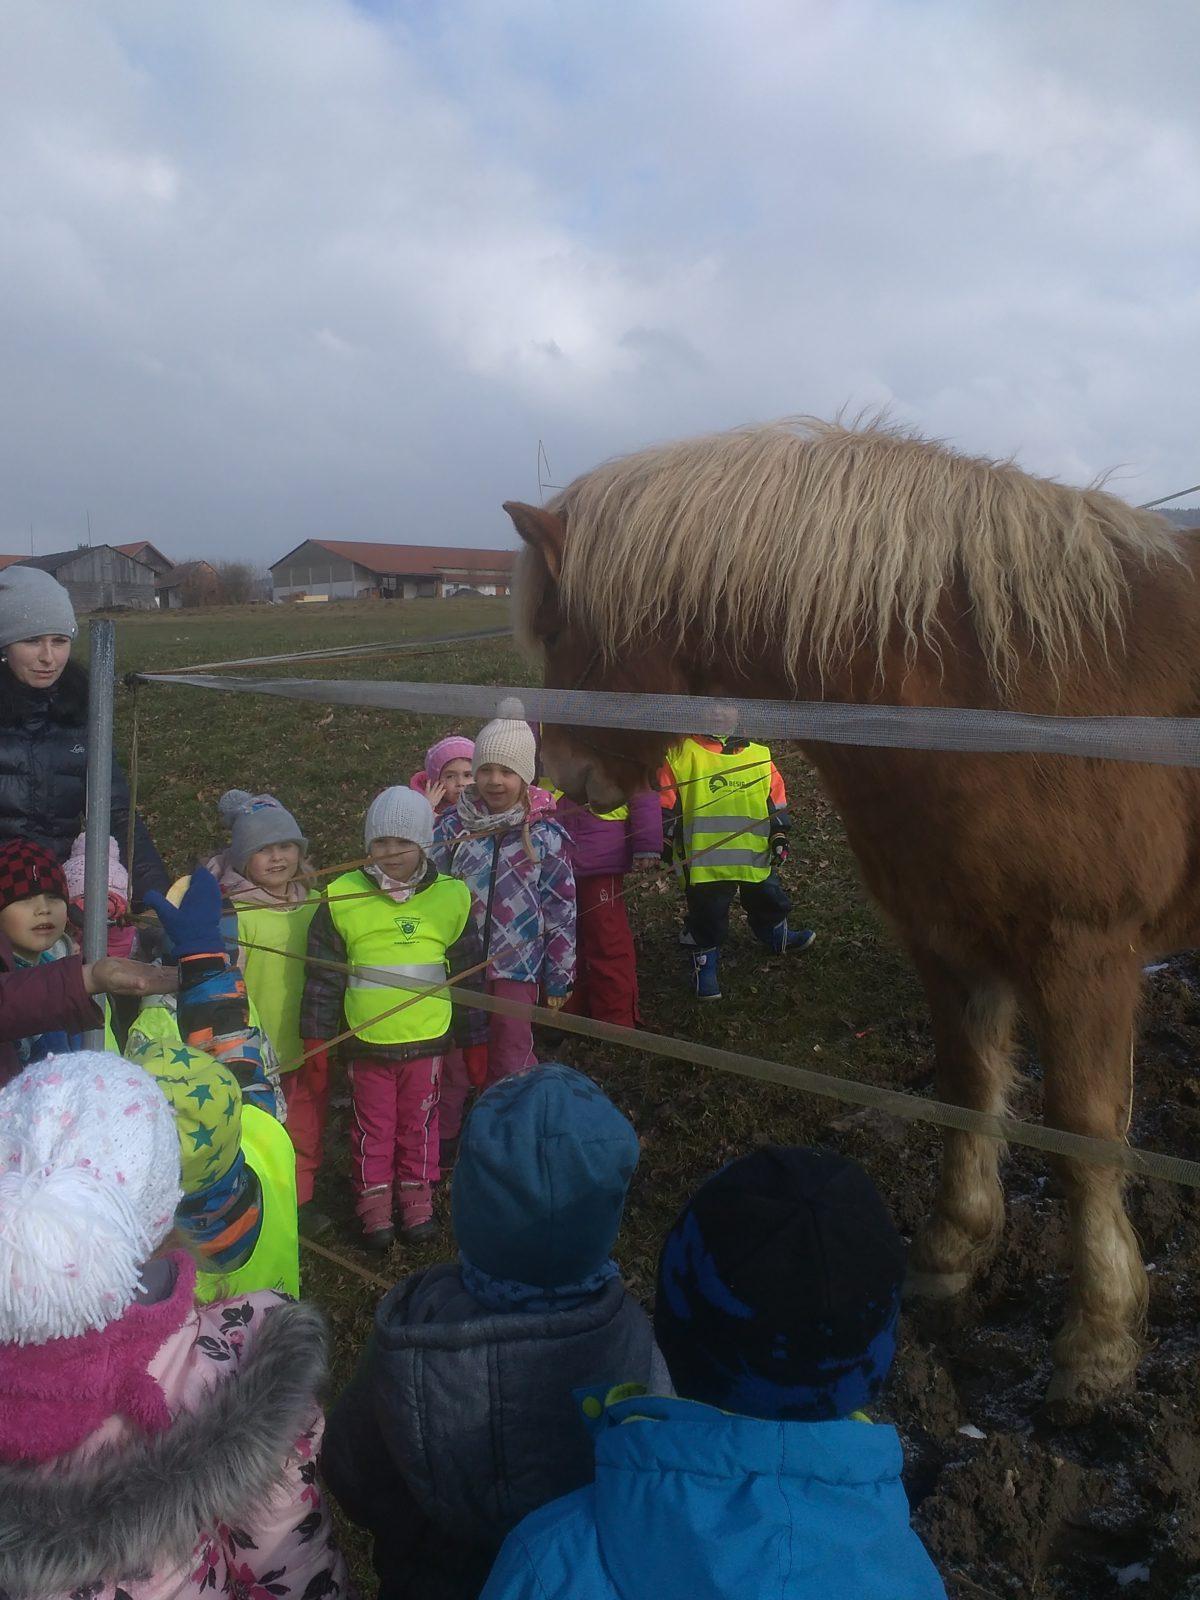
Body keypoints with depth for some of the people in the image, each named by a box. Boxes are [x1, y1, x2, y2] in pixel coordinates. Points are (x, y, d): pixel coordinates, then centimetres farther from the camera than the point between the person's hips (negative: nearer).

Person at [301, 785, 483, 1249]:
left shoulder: (450, 898, -4)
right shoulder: (343, 899, -6)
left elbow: (468, 971, 4)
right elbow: (322, 974, 1)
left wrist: (473, 1039, 7)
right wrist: (316, 1038, 1)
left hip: (427, 1038, 1)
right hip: (365, 1040, 0)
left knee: (419, 1121, 15)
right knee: (372, 1124, 12)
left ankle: (417, 1196, 35)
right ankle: (374, 1201, 31)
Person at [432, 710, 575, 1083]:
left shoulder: (546, 835, -7)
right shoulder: (452, 826, -3)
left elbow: (562, 911, -3)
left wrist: (559, 979, 0)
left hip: (516, 970, -2)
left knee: (511, 1064, 7)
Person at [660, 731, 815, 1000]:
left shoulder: (759, 756, 5)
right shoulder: (681, 755, -6)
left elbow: (776, 799, 13)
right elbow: (664, 801, -2)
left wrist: (780, 834, 6)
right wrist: (666, 838, -5)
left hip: (756, 856, 4)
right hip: (704, 860, -4)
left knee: (769, 902, 24)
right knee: (707, 917, 6)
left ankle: (777, 937, 52)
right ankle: (705, 967, 26)